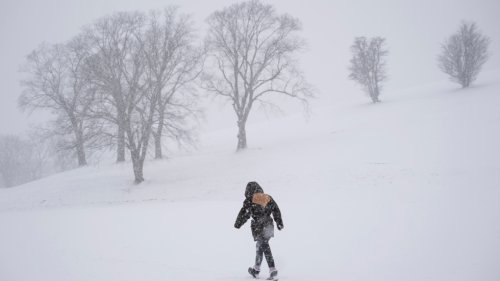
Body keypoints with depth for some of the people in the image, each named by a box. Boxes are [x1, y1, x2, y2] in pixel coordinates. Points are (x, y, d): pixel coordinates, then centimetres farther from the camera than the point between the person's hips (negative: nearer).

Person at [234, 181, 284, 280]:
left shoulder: (249, 201, -8)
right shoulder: (269, 198, 7)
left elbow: (244, 214, -6)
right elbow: (276, 211, 10)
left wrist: (237, 224, 7)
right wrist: (279, 223, 18)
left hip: (259, 228, -6)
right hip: (268, 226, 6)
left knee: (265, 248, -5)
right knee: (260, 246, 20)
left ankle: (273, 271, -11)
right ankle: (256, 269, 32)